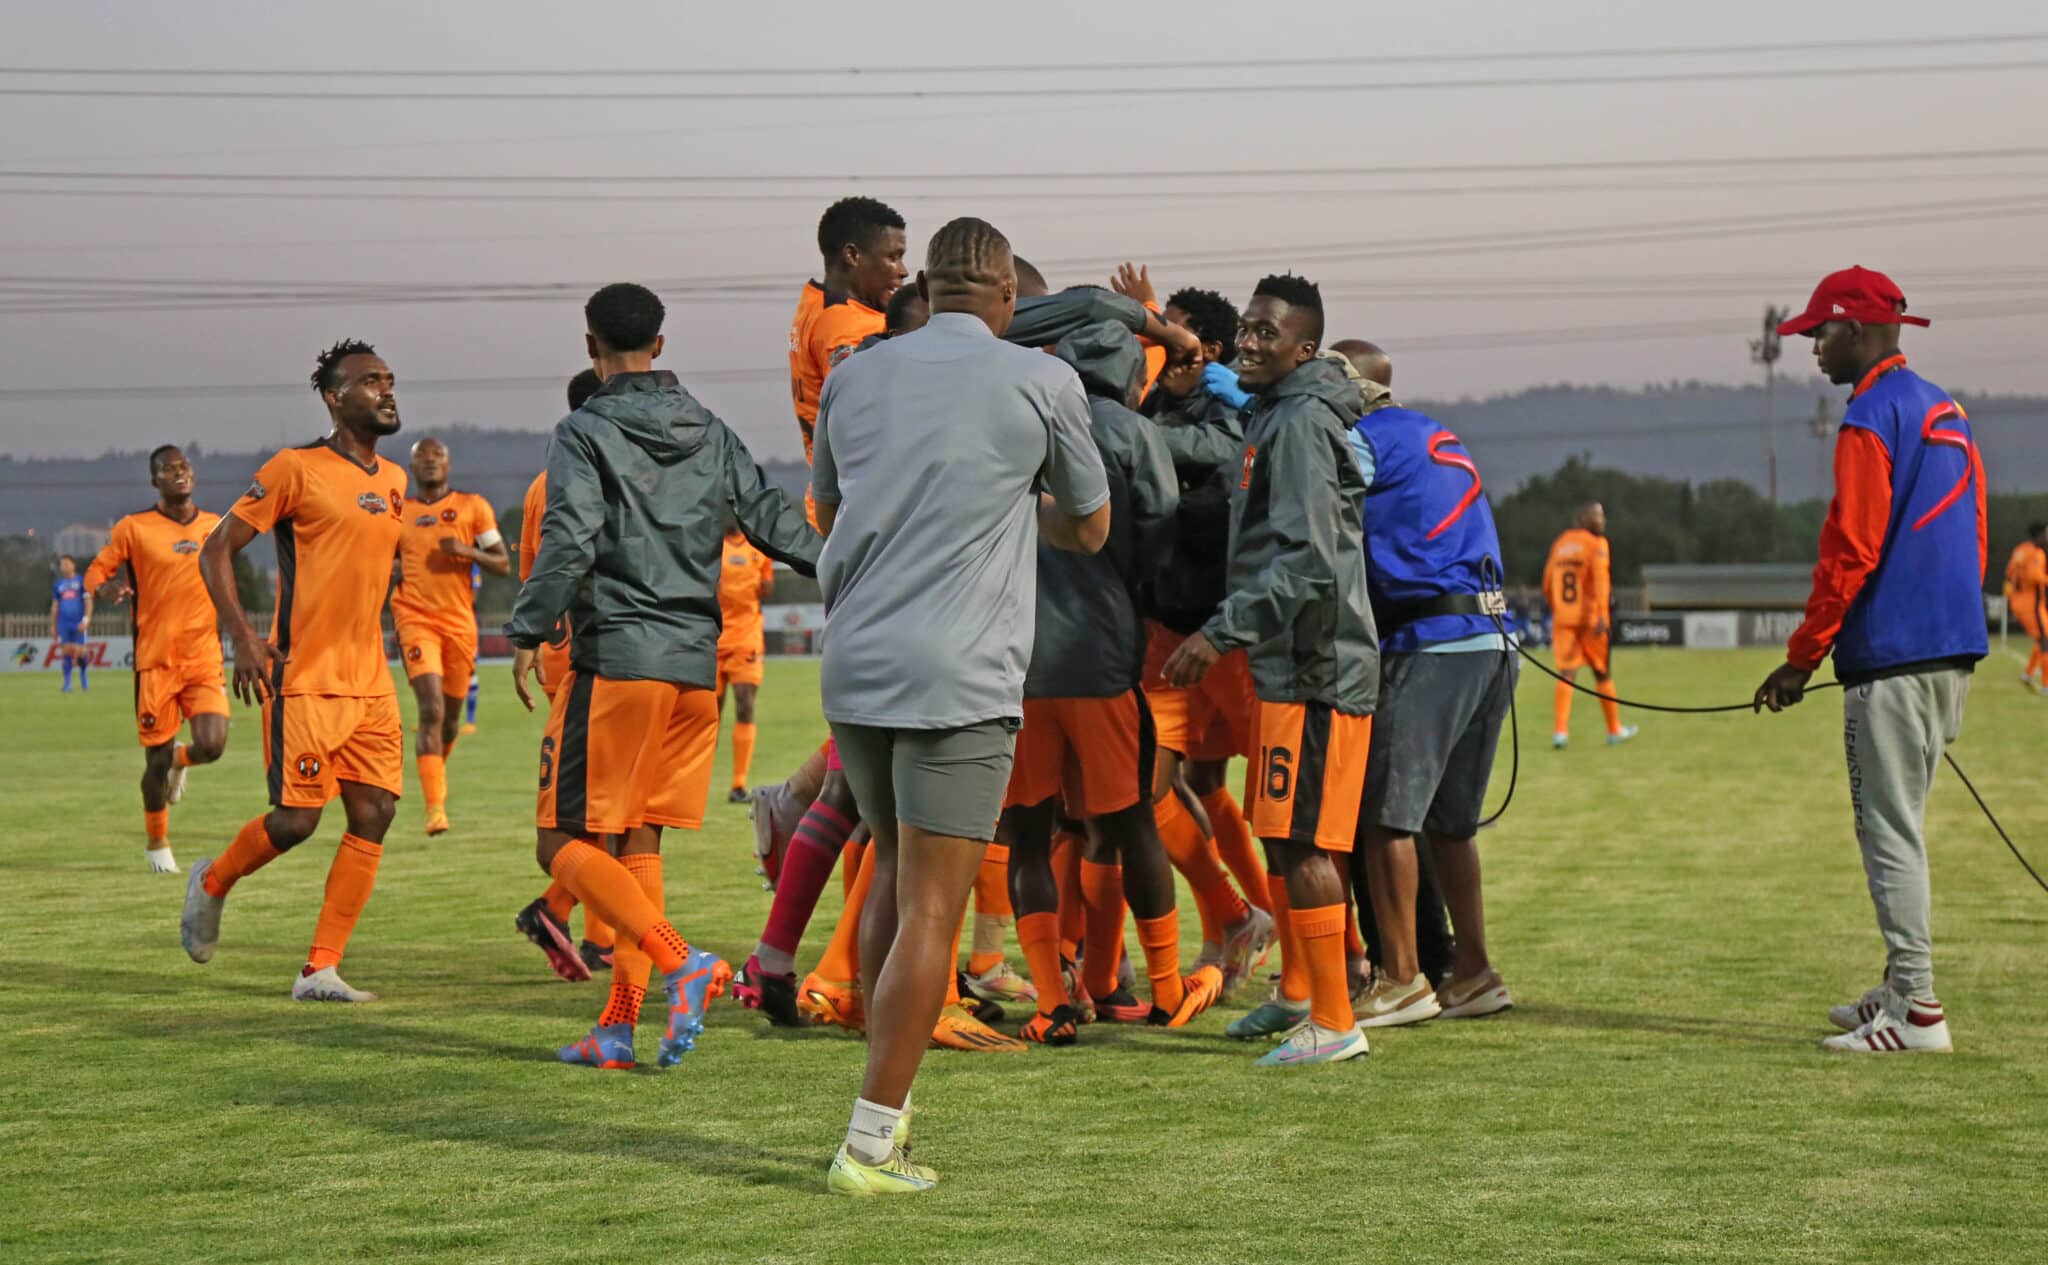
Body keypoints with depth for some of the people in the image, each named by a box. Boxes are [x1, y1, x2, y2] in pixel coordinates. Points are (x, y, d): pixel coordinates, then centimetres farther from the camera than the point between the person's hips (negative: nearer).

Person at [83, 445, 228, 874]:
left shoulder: (216, 527, 9)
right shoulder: (134, 529, -2)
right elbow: (95, 572, 1)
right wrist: (109, 586, -20)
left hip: (205, 661, 2)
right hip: (156, 661, -2)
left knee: (212, 745, -16)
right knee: (157, 760, 1)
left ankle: (180, 759, 23)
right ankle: (157, 843, 26)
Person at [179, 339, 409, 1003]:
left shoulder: (394, 480, 14)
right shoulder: (296, 469, -8)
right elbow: (216, 551, -6)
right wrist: (243, 638, -15)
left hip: (370, 681, 7)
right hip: (304, 680, -7)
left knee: (373, 816, -2)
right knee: (297, 819, -6)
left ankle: (320, 970, 3)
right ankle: (212, 882, 25)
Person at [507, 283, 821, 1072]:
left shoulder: (583, 433, -4)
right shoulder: (711, 436, 12)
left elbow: (570, 540, -15)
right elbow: (772, 519, 9)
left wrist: (529, 633, -10)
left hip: (616, 659, -6)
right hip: (696, 661, 6)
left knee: (565, 844, -2)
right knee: (639, 845, 11)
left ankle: (682, 962, -21)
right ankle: (618, 1028, 7)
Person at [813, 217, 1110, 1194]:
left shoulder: (854, 377, 9)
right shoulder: (1044, 383, -1)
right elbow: (1088, 529, 14)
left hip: (854, 670, 5)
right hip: (959, 681, -5)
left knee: (895, 871, 22)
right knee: (930, 912, -3)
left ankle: (890, 1110, 21)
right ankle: (868, 1145, -6)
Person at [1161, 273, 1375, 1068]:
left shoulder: (1300, 422, -14)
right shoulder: (1273, 417, 17)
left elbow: (1308, 560, -21)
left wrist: (1221, 631, -22)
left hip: (1313, 667, -10)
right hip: (1290, 664, 10)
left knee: (1301, 843, -10)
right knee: (1280, 836, 16)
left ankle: (1334, 1023, -7)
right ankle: (1297, 994, 26)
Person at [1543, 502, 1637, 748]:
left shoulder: (1559, 544, 12)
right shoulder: (1596, 544, -5)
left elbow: (1548, 585, 15)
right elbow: (1600, 580, -16)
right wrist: (1601, 615, -21)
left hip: (1563, 618, 4)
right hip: (1589, 617, -4)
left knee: (1566, 675, -1)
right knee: (1602, 673, 9)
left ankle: (1560, 730, -17)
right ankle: (1614, 730, 19)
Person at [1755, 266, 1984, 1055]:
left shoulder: (1872, 418, -12)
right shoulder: (1947, 412, 17)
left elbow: (1851, 553, -17)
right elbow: (1973, 543, 21)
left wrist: (1802, 658, -12)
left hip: (1892, 658, -10)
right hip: (1954, 651, 10)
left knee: (1890, 829, -7)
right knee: (1897, 822, 17)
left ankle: (1917, 1011, -7)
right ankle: (1901, 988, 21)